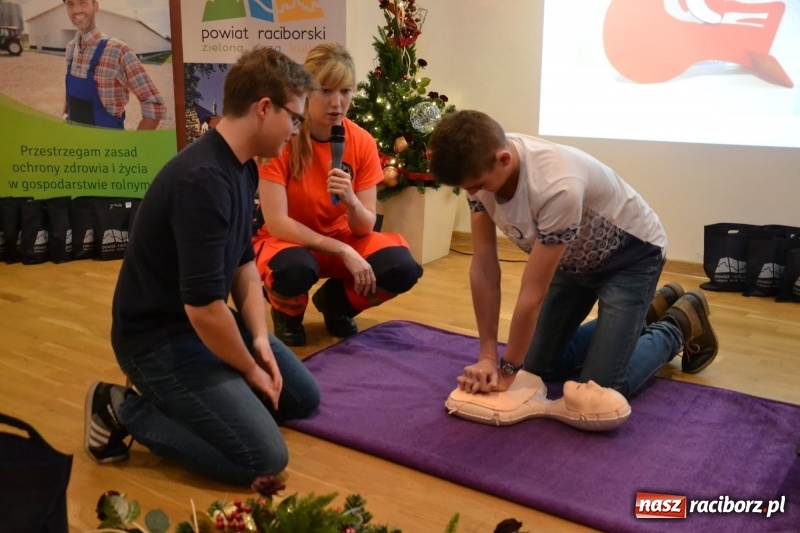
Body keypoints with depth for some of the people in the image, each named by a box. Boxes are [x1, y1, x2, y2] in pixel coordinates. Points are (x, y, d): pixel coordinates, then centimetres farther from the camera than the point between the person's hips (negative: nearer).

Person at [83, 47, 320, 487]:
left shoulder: (243, 168, 2)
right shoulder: (203, 180, -30)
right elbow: (203, 307, -31)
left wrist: (261, 340, -4)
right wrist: (250, 370, -14)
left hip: (208, 320, 10)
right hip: (160, 337, -10)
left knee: (303, 398, 14)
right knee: (264, 457, -13)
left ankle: (178, 400, 18)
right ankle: (124, 411, 1)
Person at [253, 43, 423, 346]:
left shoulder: (362, 143, -10)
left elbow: (365, 228, -10)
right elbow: (276, 222, -23)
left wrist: (351, 201, -33)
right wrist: (343, 251, -29)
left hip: (341, 239, 4)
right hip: (288, 241, -3)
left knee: (403, 267, -23)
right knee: (294, 268, -39)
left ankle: (335, 300, 10)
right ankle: (287, 313, 1)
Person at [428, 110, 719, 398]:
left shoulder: (556, 187, -42)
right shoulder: (480, 168, -21)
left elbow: (533, 294, -32)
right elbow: (483, 268, -16)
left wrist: (506, 370, -20)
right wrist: (487, 357, -16)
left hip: (629, 254, -6)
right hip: (575, 256, 7)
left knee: (599, 388, -11)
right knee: (538, 366, 10)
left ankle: (679, 326, 14)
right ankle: (627, 320, 29)